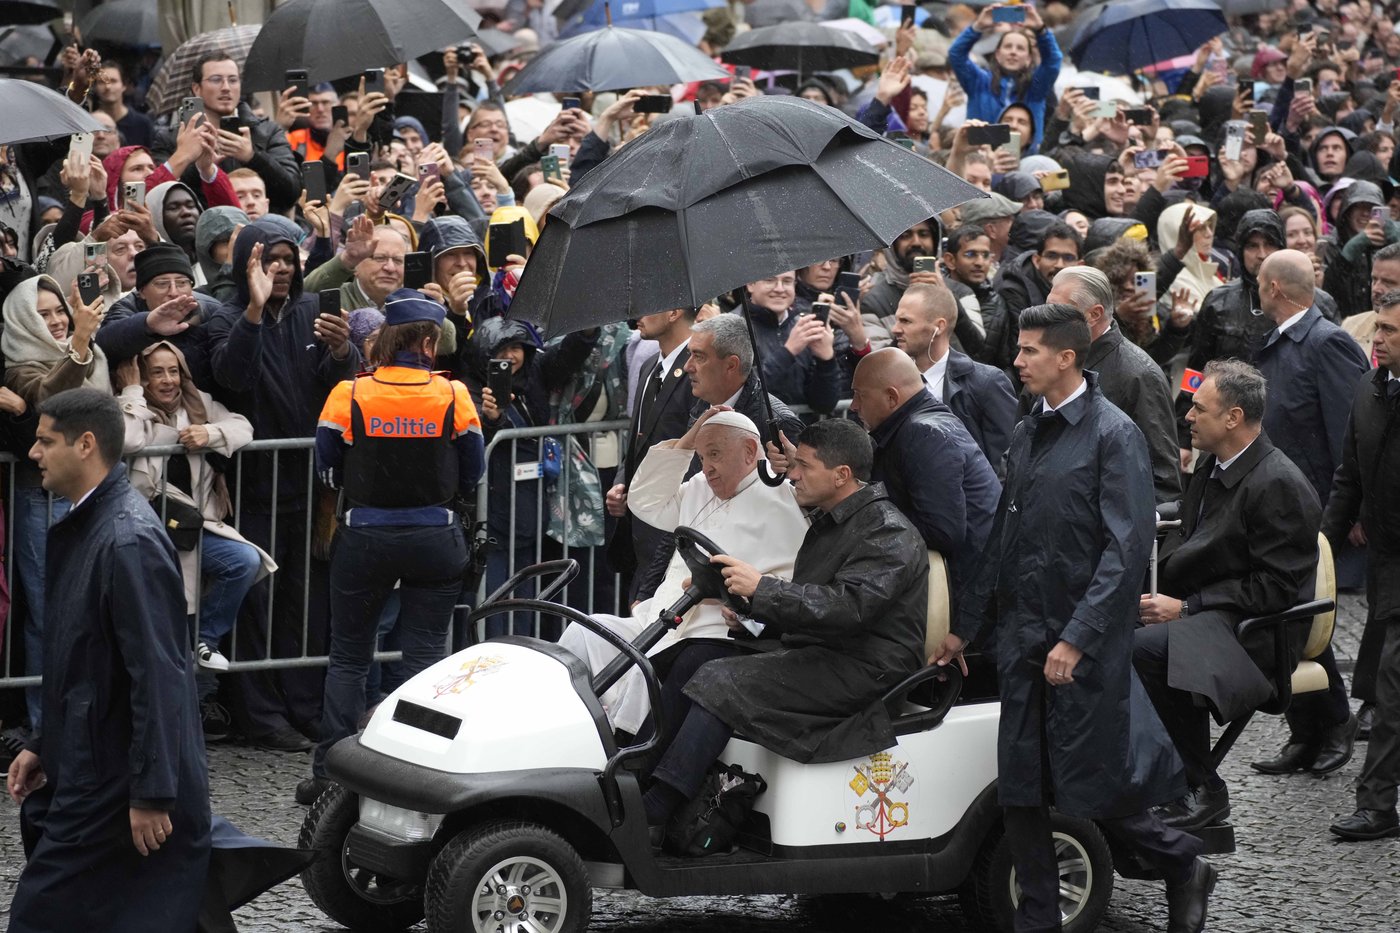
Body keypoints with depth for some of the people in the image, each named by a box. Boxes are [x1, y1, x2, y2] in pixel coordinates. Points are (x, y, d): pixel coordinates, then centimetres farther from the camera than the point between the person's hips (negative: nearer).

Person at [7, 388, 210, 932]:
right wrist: (44, 746, 21)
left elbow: (159, 676, -23)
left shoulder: (129, 543, -20)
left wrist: (152, 795, -23)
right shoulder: (83, 529, 12)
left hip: (119, 790, -10)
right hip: (86, 776, 10)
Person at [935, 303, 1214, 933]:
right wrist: (965, 626, 19)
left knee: (1090, 788, -4)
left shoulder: (1113, 435, -10)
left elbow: (1127, 549, -16)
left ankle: (1183, 868, 20)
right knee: (1020, 792, 4)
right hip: (1023, 640, 7)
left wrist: (1077, 638, -22)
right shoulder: (1028, 434, 14)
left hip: (1086, 647, -7)